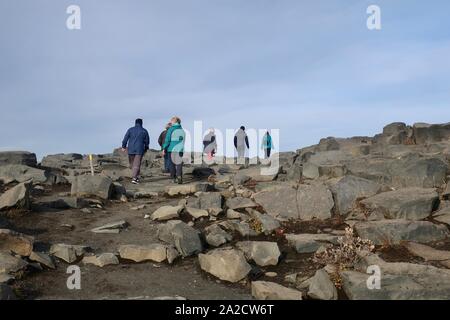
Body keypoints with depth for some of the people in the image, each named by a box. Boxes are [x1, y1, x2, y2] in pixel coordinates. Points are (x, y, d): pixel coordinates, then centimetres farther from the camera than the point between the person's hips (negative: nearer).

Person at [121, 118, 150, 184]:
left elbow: (125, 138, -3)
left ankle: (136, 177, 22)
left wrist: (123, 146, 2)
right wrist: (146, 148, 22)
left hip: (131, 150, 1)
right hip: (139, 150, -1)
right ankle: (134, 178, -16)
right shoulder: (144, 131, 4)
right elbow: (147, 141, 10)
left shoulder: (130, 130, 3)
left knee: (132, 164, 15)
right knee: (137, 164, -4)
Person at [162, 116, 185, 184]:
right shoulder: (182, 130, 9)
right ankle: (179, 176, -16)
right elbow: (183, 141, 9)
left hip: (172, 149, -3)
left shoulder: (171, 129, -5)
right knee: (179, 164, 3)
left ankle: (174, 178, 11)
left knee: (172, 164, 9)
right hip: (180, 150, 3)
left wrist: (164, 148, 0)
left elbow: (167, 140, -7)